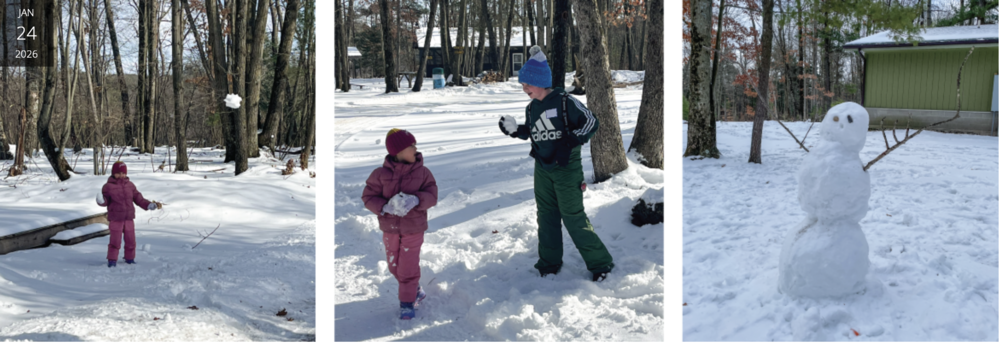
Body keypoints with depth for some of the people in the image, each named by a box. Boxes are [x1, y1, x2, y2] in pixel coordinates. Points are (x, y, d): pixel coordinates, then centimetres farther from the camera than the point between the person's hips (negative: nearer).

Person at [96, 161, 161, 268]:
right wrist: (101, 201, -26)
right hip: (115, 219, -4)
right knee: (115, 241, -3)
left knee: (131, 241, 10)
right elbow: (106, 201, -3)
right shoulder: (108, 186, -5)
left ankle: (130, 259, 26)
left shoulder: (130, 185, 5)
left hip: (129, 218, 4)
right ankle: (112, 260, 11)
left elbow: (139, 199, 6)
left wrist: (149, 205, -6)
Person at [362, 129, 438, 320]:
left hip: (414, 228, -2)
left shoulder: (423, 172, -10)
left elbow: (431, 196, -14)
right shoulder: (381, 174, -11)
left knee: (408, 267, -3)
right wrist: (385, 207, -28)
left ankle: (407, 303, 12)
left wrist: (415, 200, -35)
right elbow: (368, 197, -10)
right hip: (390, 227, 2)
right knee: (394, 265, 14)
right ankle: (416, 290, 37)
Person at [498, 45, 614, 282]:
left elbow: (591, 122, -12)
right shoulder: (531, 108, 5)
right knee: (546, 216, 13)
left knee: (573, 217, -6)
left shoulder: (565, 102, -15)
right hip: (542, 169, 7)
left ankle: (600, 262, 7)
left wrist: (570, 142, -21)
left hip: (567, 168, -7)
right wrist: (514, 130, 1)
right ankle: (549, 263, 26)